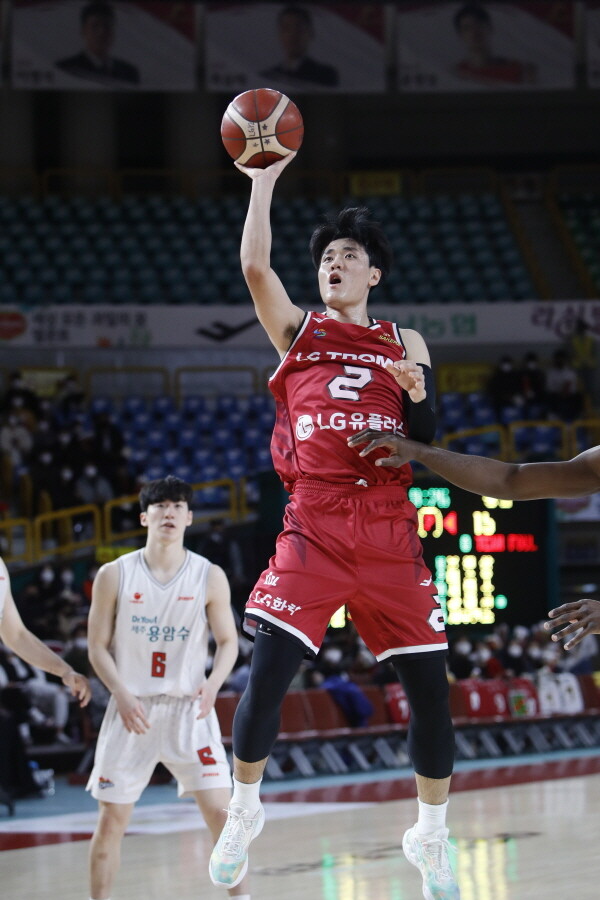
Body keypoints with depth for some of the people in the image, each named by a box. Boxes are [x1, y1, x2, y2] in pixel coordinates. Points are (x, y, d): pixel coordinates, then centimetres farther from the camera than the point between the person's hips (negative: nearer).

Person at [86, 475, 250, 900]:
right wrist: (122, 695, -13)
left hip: (189, 708, 0)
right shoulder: (114, 575, -2)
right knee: (112, 818, 1)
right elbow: (98, 646, 1)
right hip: (132, 708, 0)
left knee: (220, 809, -8)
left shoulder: (210, 577, -1)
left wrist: (213, 684, -15)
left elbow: (228, 641, 5)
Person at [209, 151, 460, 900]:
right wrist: (265, 179, -11)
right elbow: (254, 265, -7)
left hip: (389, 533, 2)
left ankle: (431, 839, 16)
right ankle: (243, 813, 9)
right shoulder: (298, 332, 10)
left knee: (428, 683, 0)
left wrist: (417, 395, -10)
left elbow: (428, 444, 9)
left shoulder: (406, 346, 14)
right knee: (267, 674, -13)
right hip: (313, 526, -1)